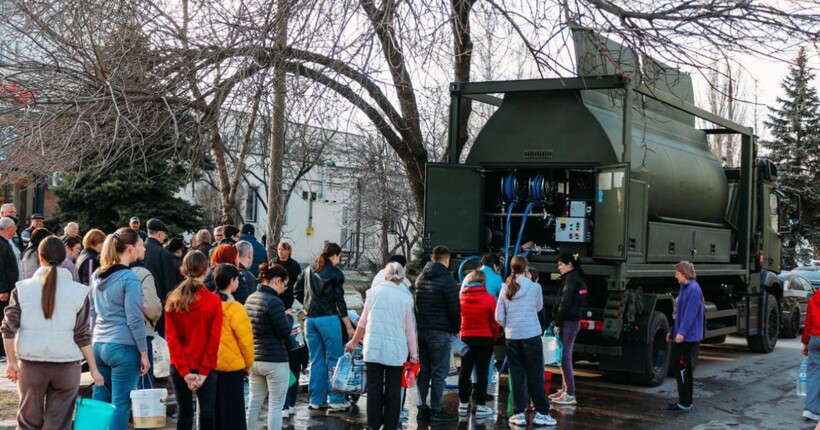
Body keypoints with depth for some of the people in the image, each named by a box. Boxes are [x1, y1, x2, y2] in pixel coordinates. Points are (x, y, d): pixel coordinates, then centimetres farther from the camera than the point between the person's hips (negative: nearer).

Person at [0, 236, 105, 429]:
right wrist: (93, 369, 4)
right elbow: (82, 336, -2)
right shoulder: (78, 291, -3)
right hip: (66, 366, -1)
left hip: (31, 365, 1)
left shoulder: (23, 288, 0)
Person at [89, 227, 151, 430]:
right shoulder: (129, 278, -11)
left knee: (99, 403, 12)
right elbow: (134, 320, -13)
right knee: (120, 405, -1)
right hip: (123, 347, -7)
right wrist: (144, 352, -7)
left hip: (99, 346, 7)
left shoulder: (97, 276, 11)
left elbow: (92, 313, 16)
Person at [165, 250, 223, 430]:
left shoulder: (173, 300, -1)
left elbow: (171, 337, -5)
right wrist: (204, 371, -7)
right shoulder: (213, 300, -9)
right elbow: (214, 339, -11)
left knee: (185, 414, 9)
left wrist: (184, 371, -5)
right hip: (206, 368, -3)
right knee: (207, 414, 1)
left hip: (179, 368, 3)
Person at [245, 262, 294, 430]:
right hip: (275, 361, -8)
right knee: (276, 405, 1)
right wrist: (289, 317, 3)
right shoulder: (274, 302, -19)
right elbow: (284, 332, -15)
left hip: (254, 359, 8)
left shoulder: (250, 299, 7)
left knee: (254, 402, 15)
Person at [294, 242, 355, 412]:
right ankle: (337, 400, 0)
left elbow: (296, 291, 15)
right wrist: (349, 326, -3)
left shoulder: (309, 270, 13)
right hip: (328, 318, -6)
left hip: (310, 319, 6)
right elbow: (339, 300, -7)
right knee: (334, 359, 0)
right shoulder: (335, 273, -4)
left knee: (316, 360, 11)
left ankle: (316, 400, 15)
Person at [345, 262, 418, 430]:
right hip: (395, 351, -1)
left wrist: (354, 342, 23)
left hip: (373, 348, 1)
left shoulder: (374, 292, 2)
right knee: (393, 390, 7)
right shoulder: (406, 298, -2)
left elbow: (363, 322, 9)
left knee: (374, 388, 8)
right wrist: (414, 353, 8)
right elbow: (409, 329, 0)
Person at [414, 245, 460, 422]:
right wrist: (456, 329, 2)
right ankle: (436, 411, -1)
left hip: (421, 329, 7)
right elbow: (454, 308, -11)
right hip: (440, 331, -7)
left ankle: (422, 408, 17)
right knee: (439, 372, -2)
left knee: (424, 370, 13)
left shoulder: (420, 278, 12)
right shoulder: (447, 280, -12)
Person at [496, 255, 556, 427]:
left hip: (512, 337, 3)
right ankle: (541, 413, 6)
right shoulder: (534, 287, -7)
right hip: (531, 336, -3)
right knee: (535, 376, 4)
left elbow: (499, 317, 2)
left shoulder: (505, 288, 1)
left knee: (517, 376, 8)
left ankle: (520, 413, 8)